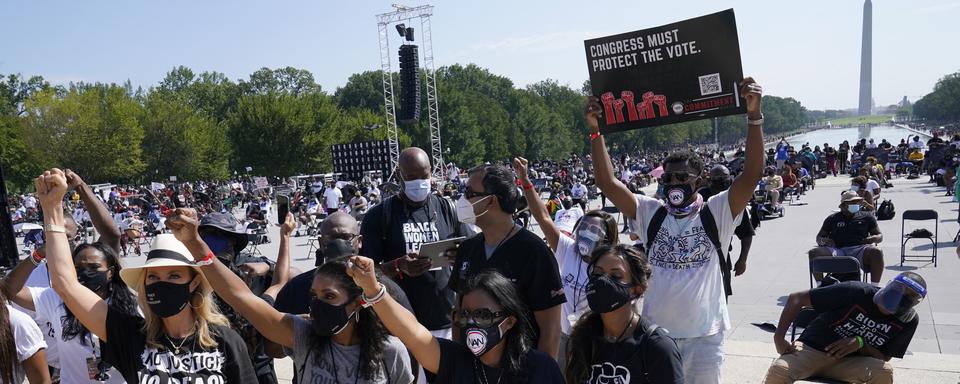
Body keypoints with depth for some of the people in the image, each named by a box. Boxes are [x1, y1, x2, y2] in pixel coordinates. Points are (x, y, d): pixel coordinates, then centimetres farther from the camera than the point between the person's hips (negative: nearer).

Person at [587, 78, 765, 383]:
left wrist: (754, 116, -25)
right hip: (656, 333, 2)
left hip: (704, 335, -2)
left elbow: (752, 174, -16)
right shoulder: (650, 214, 0)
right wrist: (596, 132, -16)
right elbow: (607, 183, -7)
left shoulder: (716, 214, -5)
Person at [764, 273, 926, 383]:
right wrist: (779, 338, -20)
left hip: (851, 362, 4)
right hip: (812, 350, -3)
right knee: (779, 369, -33)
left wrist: (860, 344, -22)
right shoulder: (858, 292, -16)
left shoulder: (909, 321, -3)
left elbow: (884, 358, 0)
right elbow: (797, 298, -13)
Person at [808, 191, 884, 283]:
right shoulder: (833, 219, 20)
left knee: (876, 252, -34)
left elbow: (880, 236, 23)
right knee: (814, 253, -28)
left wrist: (873, 238, -3)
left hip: (859, 249, 0)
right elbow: (819, 237, 22)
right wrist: (823, 241, -3)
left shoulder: (866, 218, 21)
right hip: (837, 250, 0)